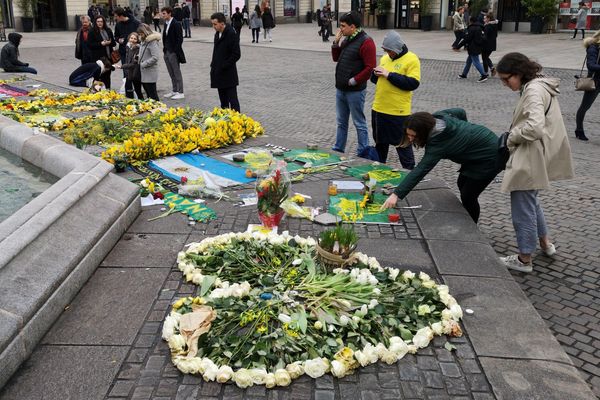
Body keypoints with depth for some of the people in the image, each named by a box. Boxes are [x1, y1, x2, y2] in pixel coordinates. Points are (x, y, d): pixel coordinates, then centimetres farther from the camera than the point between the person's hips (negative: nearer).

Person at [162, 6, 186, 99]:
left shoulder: (176, 24, -12)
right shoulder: (166, 24, 12)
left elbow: (180, 39, -15)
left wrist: (175, 51, -17)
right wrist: (164, 47, 11)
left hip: (173, 53, -8)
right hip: (167, 52, 8)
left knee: (177, 73, -2)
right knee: (171, 74, 13)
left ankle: (180, 93, 3)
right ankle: (174, 91, 22)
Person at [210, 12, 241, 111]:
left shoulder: (231, 35, -14)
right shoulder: (217, 34, 12)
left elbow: (236, 55, -17)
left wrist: (223, 66, -17)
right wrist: (213, 65, 11)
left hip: (229, 74, -8)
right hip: (219, 74, 8)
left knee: (232, 100, -6)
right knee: (223, 100, 15)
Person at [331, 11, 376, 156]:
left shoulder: (366, 42, -15)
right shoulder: (346, 39, 11)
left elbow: (370, 68, -20)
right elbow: (336, 58, 19)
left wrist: (353, 81, -17)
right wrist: (336, 42, 5)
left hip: (355, 91, -8)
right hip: (340, 89, 8)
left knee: (359, 124, 0)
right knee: (341, 122, 17)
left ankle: (363, 154, 9)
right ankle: (338, 149, 27)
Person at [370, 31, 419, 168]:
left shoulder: (411, 59, -10)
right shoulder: (385, 57, 11)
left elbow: (413, 83, -21)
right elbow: (375, 79, 19)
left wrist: (389, 75, -21)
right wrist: (376, 74, -5)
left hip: (398, 112, -6)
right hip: (379, 109, 7)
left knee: (402, 144, 3)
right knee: (380, 142, 19)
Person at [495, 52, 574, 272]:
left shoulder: (533, 91, -21)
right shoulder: (540, 86, 11)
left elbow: (534, 127, -32)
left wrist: (512, 137, -15)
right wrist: (514, 136, 4)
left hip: (530, 159, -11)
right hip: (535, 156, 11)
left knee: (523, 207, 1)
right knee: (530, 201, 26)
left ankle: (524, 259, 13)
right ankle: (545, 243, 40)